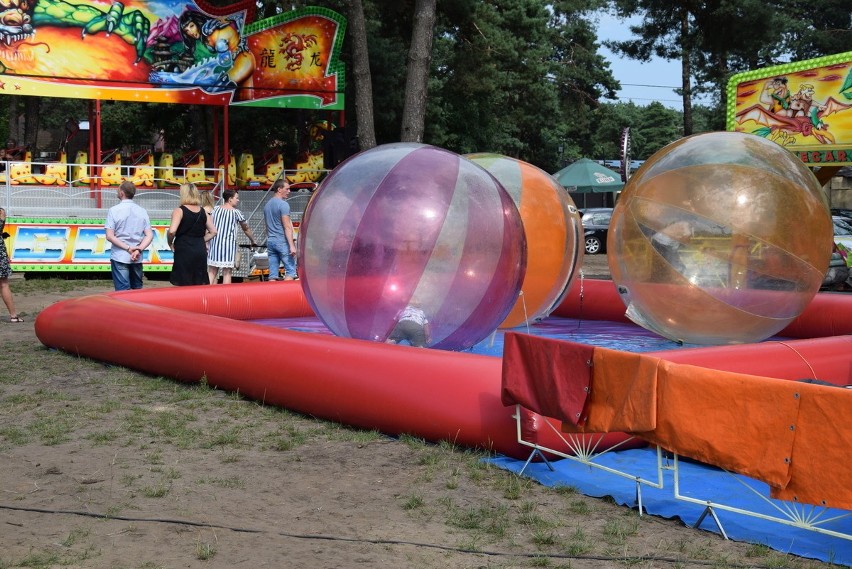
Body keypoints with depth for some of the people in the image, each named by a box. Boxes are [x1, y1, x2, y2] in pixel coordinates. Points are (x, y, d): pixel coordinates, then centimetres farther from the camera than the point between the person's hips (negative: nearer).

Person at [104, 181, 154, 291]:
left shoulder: (114, 210, -7)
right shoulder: (142, 211, 4)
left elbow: (109, 236, -12)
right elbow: (149, 235, -3)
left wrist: (128, 248, -12)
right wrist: (139, 250, -11)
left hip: (119, 257, -4)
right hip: (137, 258, 4)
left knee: (123, 291, -2)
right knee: (137, 290, 15)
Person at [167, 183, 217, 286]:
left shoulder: (179, 211, -7)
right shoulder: (203, 212, 9)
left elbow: (172, 231, -18)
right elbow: (213, 232, 12)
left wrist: (170, 243, -2)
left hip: (184, 251, -5)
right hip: (200, 251, 5)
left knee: (183, 286, -1)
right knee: (199, 285, 10)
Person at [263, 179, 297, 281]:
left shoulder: (267, 205, 16)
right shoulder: (283, 204, -9)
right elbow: (287, 227, -15)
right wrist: (292, 245, -17)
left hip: (270, 241, 8)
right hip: (282, 242, -8)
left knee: (273, 275, 5)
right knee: (290, 270, -4)